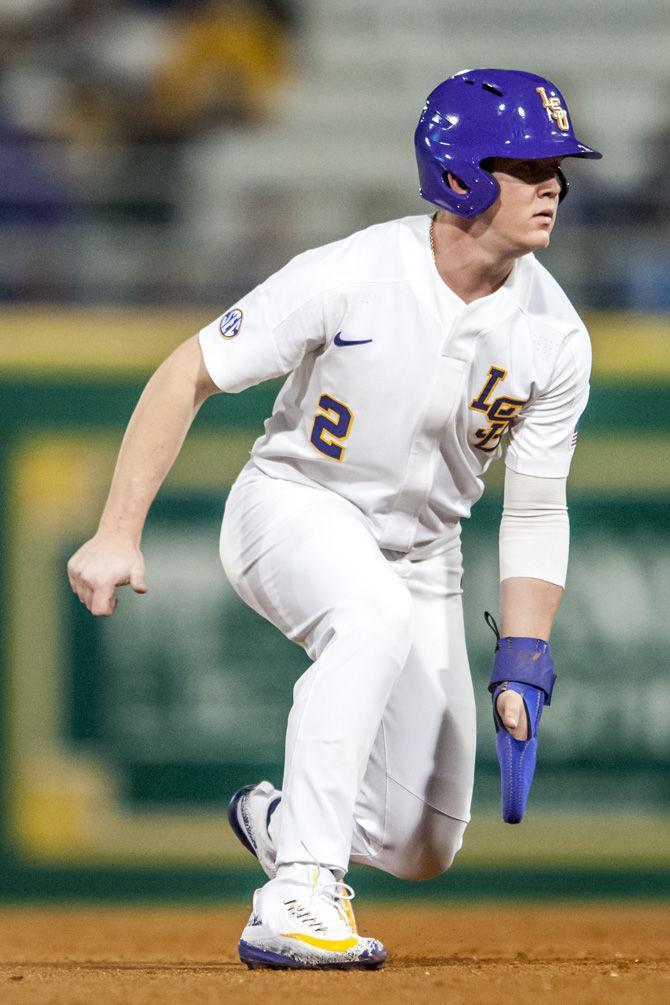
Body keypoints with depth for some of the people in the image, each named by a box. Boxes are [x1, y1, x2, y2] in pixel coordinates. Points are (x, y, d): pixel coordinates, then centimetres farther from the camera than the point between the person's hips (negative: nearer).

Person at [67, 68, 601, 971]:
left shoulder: (555, 338, -12)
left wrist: (522, 671, -14)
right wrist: (119, 532, -21)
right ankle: (297, 895, -41)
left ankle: (278, 820, 37)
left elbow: (535, 512, -5)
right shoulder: (351, 277, -24)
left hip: (420, 553, 5)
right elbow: (188, 376, -16)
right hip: (291, 508, -5)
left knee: (420, 850, 3)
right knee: (376, 615, -41)